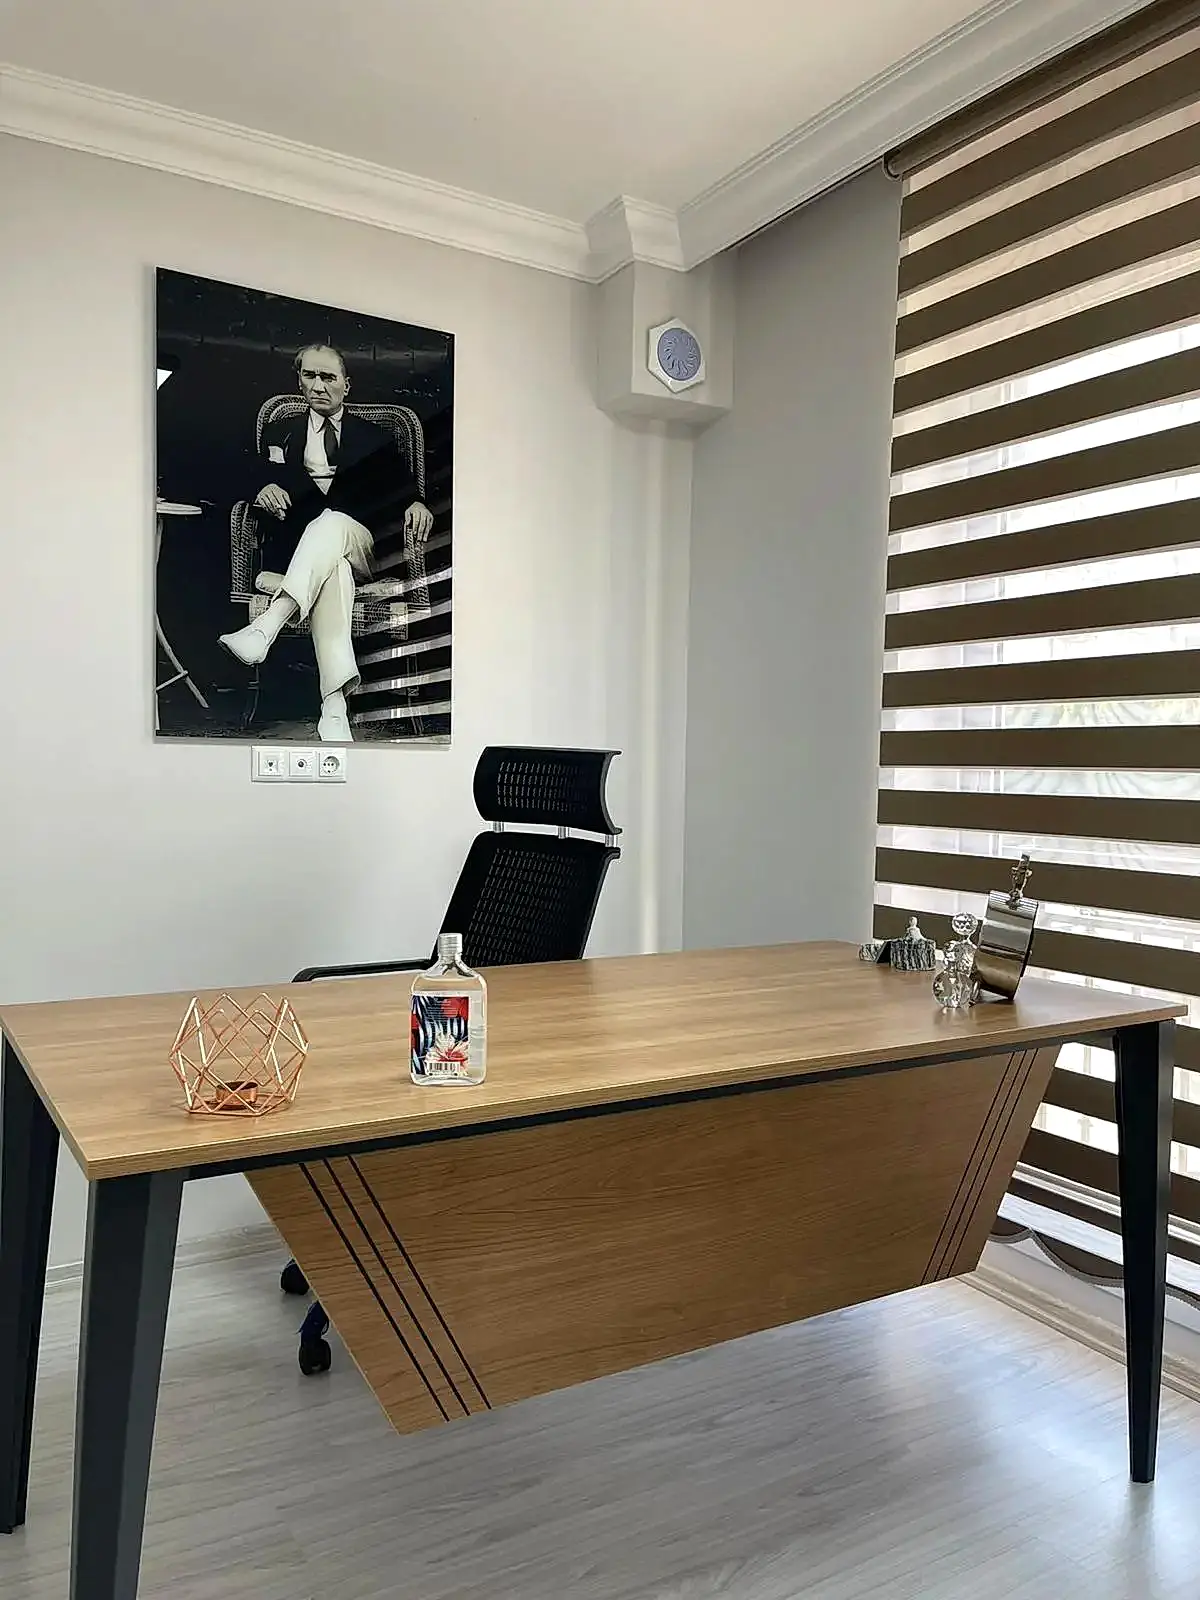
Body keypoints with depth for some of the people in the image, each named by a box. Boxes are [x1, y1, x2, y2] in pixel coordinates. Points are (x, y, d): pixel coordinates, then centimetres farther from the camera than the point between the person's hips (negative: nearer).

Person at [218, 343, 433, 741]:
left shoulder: (374, 439, 23)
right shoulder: (279, 433, 26)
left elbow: (402, 490, 12)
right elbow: (255, 481, 14)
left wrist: (416, 504, -13)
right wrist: (265, 490, -13)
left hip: (357, 543, 0)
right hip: (296, 543, 0)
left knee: (330, 522, -37)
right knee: (332, 568, -38)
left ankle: (265, 628, -54)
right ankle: (334, 705, -55)